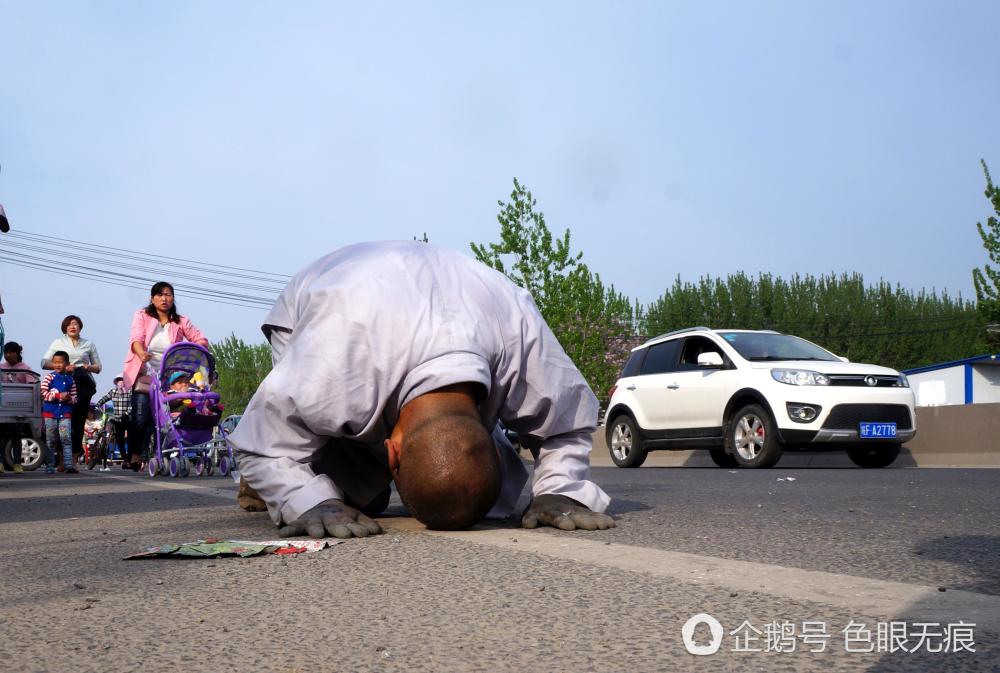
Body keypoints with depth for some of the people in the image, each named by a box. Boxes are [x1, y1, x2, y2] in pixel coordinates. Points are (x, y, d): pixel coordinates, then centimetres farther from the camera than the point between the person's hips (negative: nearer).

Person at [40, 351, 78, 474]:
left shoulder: (70, 379, 8)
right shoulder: (49, 378, 1)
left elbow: (75, 397, 11)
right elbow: (43, 393, -9)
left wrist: (69, 398, -11)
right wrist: (58, 396, -19)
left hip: (65, 414, 1)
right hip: (50, 413, -1)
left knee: (66, 439, -9)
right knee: (50, 441, 5)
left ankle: (69, 465, -12)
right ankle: (50, 466, 11)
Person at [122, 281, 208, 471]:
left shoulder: (181, 322, 7)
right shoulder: (142, 316, 3)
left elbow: (202, 340, 2)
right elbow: (136, 339, -13)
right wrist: (141, 353, -35)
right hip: (143, 376, -2)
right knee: (140, 418, -12)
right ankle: (134, 454, 2)